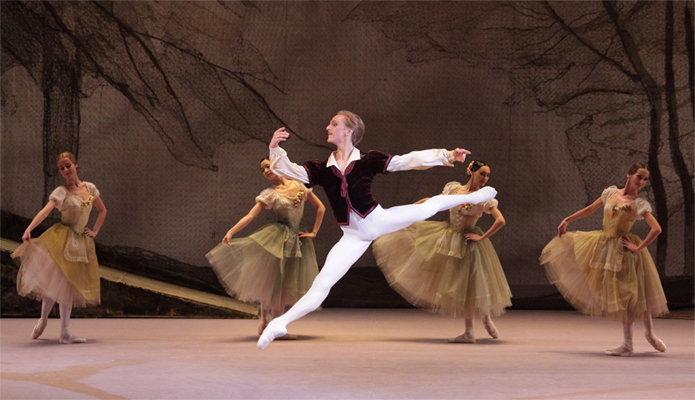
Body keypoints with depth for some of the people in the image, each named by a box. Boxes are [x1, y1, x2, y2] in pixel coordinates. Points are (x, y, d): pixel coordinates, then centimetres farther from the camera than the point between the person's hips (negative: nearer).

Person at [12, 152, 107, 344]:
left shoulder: (90, 188, 8)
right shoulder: (61, 192, -6)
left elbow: (102, 210, 23)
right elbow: (46, 210, -23)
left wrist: (95, 232, 12)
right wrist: (29, 228, -38)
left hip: (81, 242, 5)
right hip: (62, 239, -4)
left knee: (69, 285, 6)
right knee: (55, 280, -16)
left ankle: (65, 333, 8)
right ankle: (43, 319, 6)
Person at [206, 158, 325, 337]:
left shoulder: (299, 186, 6)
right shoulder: (269, 194, -1)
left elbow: (320, 208, 12)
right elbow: (249, 216, -11)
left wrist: (313, 232, 5)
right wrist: (231, 231, -27)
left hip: (296, 241, 3)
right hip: (276, 239, -3)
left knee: (286, 285, 3)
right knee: (270, 278, -10)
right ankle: (264, 316, 10)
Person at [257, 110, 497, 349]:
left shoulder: (368, 160, -8)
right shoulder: (321, 169, -3)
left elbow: (409, 160, -8)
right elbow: (286, 170, -12)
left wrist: (447, 156, -13)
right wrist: (275, 149, -31)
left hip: (379, 220, 0)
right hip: (354, 236, 1)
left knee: (428, 207, 10)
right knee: (322, 284, -7)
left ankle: (473, 197, 38)